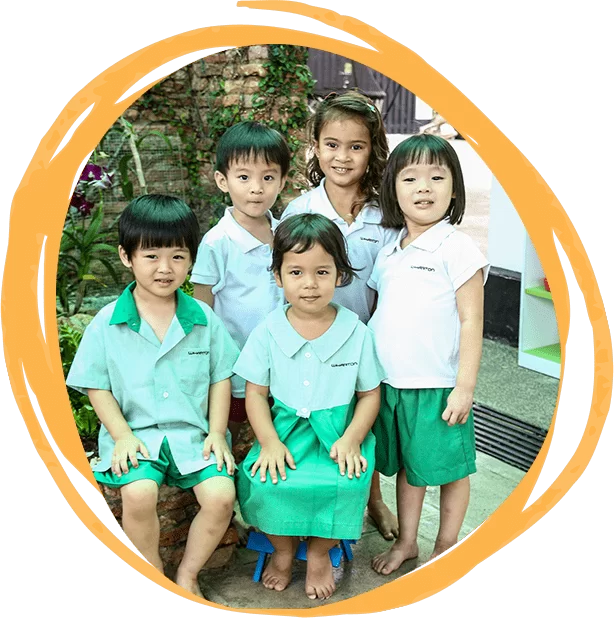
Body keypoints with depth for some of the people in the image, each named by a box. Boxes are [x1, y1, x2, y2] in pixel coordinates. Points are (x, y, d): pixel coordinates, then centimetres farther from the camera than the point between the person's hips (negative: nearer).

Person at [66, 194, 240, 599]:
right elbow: (96, 386, 2)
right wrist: (122, 436, -10)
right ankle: (155, 573, 1)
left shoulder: (203, 319, 3)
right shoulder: (107, 323, -1)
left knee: (221, 495, -22)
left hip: (194, 433, 2)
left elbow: (220, 377, 8)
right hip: (135, 432, -1)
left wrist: (217, 433, -2)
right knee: (139, 493, -29)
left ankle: (187, 575, 5)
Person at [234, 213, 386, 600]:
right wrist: (269, 443, -13)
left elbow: (369, 394, 2)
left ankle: (320, 552, 4)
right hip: (284, 430, 1)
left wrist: (351, 440, -13)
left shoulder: (356, 333, -3)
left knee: (346, 485, -28)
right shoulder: (268, 332, -2)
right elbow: (256, 393, 0)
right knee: (261, 481, -25)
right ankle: (283, 549, 8)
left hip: (339, 431, -1)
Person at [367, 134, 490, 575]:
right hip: (391, 383, 6)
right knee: (406, 466, 19)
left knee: (449, 469, 9)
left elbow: (471, 322, -12)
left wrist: (465, 387, -15)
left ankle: (446, 550, 27)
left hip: (438, 386, -6)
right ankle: (406, 542, 35)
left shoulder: (458, 249, -11)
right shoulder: (388, 251, 7)